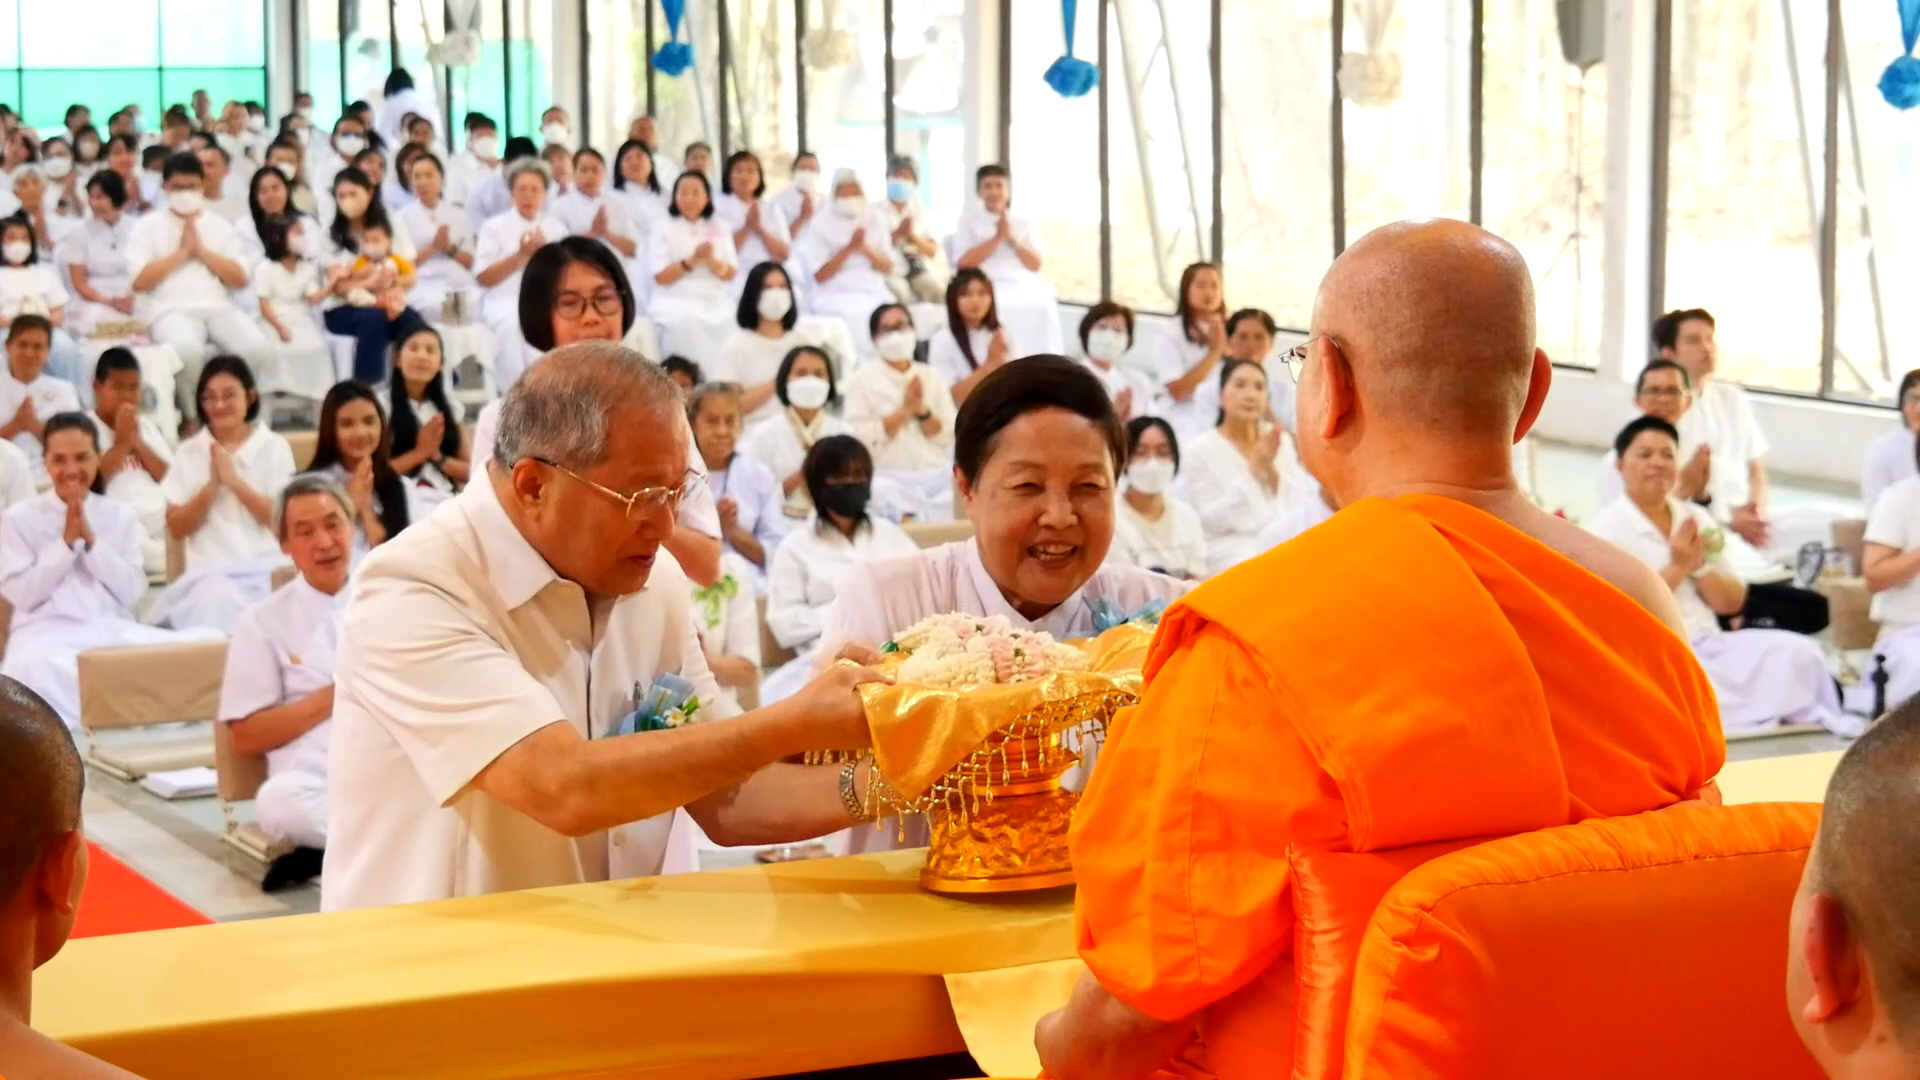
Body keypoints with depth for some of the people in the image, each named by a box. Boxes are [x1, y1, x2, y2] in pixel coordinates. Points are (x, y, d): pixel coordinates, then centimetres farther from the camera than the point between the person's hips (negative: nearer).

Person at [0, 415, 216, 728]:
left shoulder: (121, 516, 14)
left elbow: (132, 591, 4)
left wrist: (90, 538, -6)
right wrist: (66, 541, -8)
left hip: (114, 629, 3)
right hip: (47, 632, -3)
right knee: (34, 667, -42)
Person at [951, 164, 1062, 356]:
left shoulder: (1023, 224, 19)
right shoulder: (968, 221, 11)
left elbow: (1035, 265, 9)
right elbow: (963, 263, -2)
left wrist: (1012, 239, -4)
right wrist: (997, 238, -5)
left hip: (1022, 284, 3)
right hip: (987, 285, -2)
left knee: (1042, 308, -30)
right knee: (1001, 309, -37)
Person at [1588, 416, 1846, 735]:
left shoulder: (1696, 519, 15)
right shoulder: (1606, 529, -2)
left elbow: (1732, 603, 12)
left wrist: (1700, 566, -7)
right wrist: (1677, 568, -14)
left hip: (1710, 647, 6)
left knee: (1796, 652, -19)